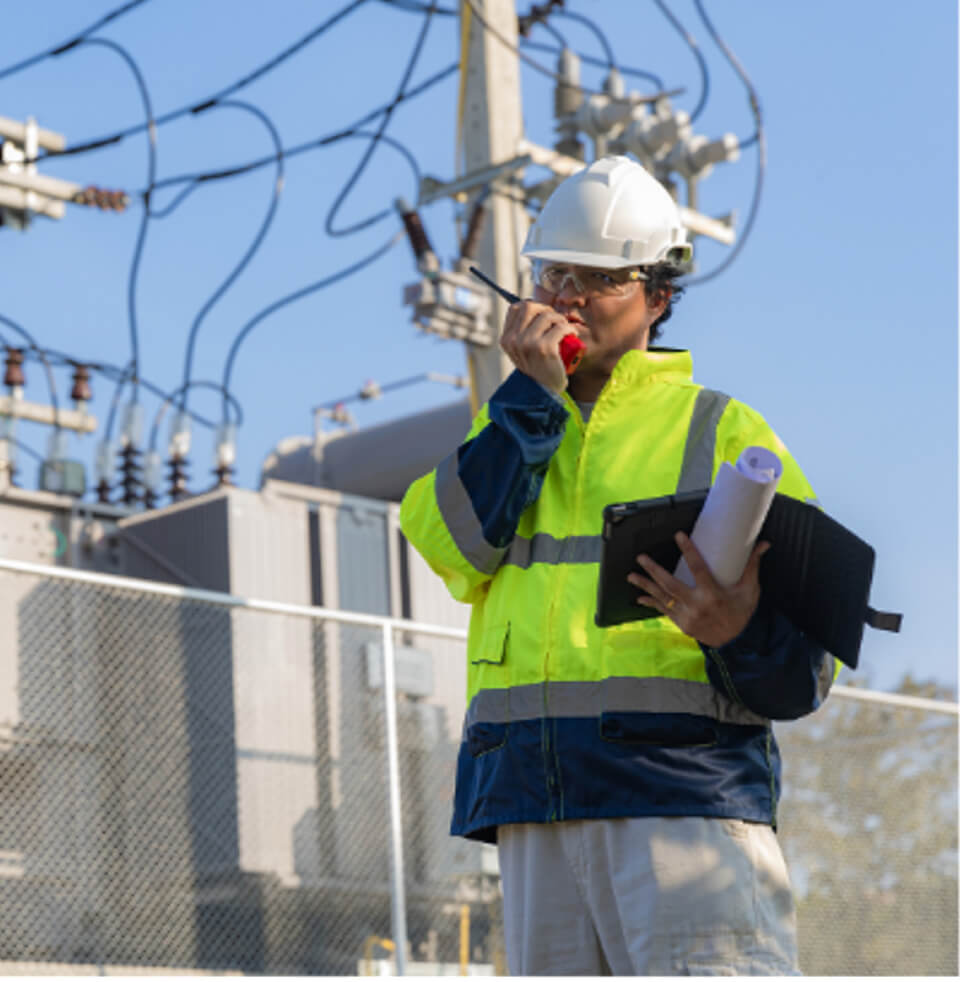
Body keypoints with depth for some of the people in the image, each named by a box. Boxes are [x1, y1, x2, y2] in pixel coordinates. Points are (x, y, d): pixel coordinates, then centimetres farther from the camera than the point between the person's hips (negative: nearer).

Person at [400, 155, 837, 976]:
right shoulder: (511, 429, 24)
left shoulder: (719, 427, 11)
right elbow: (452, 546, 1)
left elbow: (803, 671, 3)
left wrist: (741, 632, -21)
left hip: (684, 785, -4)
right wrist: (534, 394, 1)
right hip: (532, 803, 4)